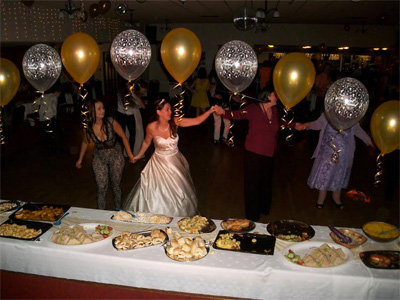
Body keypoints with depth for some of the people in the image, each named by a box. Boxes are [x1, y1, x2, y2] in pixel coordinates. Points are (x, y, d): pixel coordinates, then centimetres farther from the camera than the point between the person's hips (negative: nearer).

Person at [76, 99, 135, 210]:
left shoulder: (111, 122, -21)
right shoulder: (88, 128, -14)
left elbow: (123, 136, -9)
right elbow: (85, 143, 6)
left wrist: (130, 154, -10)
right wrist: (80, 159, 16)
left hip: (116, 156, -1)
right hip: (99, 158, 1)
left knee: (116, 185, 11)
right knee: (101, 188, 1)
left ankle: (118, 210, 30)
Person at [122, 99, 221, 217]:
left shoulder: (175, 122, -16)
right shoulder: (151, 127, -19)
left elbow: (197, 121, -20)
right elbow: (146, 142, 1)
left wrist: (210, 111, -33)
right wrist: (139, 156, 14)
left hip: (175, 162, 2)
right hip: (159, 163, -2)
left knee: (178, 192, 18)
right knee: (158, 194, 11)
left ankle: (179, 215, 44)